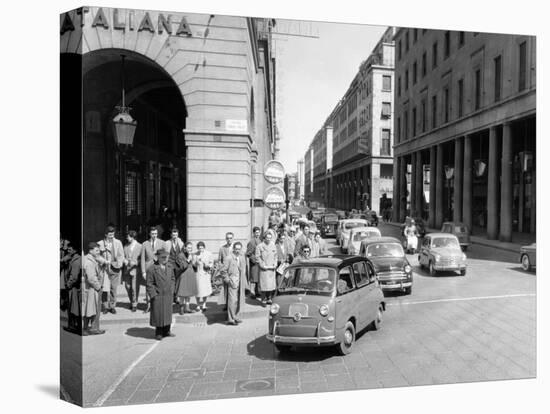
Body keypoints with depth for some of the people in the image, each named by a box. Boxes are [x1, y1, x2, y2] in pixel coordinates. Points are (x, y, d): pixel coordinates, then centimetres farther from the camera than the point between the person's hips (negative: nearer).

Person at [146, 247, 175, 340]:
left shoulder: (170, 268, 6)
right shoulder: (151, 269, -11)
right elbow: (149, 284, -10)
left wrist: (171, 290, 8)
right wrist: (153, 295, -14)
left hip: (168, 295, 5)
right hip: (157, 296, -5)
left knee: (168, 313, 13)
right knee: (158, 314, 3)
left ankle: (166, 331, 26)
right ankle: (158, 333, 17)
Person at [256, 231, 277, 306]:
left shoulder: (273, 245, 10)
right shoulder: (260, 246, -3)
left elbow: (275, 256, 16)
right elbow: (257, 257, -4)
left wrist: (275, 264, 3)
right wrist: (263, 265, -11)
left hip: (272, 268, 4)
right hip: (264, 269, -4)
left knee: (271, 284, 6)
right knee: (264, 284, -4)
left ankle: (269, 299, 17)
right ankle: (263, 300, 5)